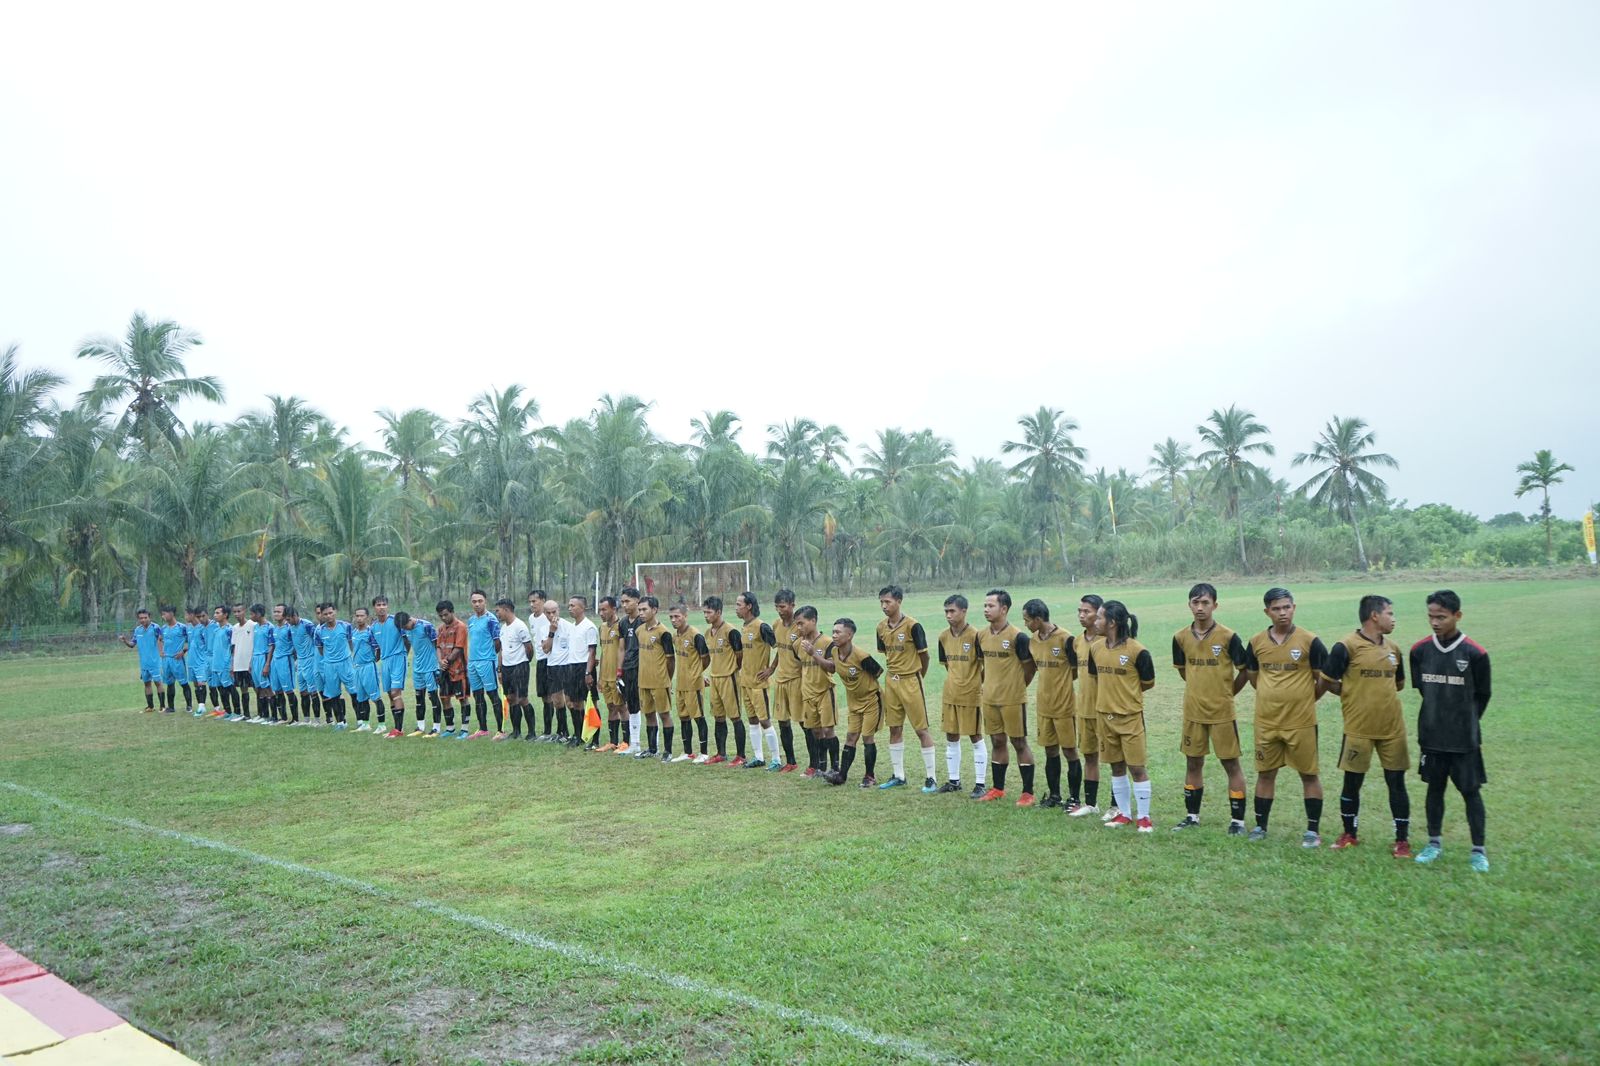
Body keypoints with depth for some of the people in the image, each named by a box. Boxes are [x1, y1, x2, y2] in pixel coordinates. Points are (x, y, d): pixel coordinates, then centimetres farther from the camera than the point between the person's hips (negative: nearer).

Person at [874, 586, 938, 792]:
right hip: (891, 682, 6)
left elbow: (924, 655, -6)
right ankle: (899, 776, 21)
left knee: (921, 729, -1)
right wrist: (894, 674, 11)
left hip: (911, 682, -6)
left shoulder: (912, 625, -14)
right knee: (895, 729, 11)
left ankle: (930, 778, 6)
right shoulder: (882, 627, 4)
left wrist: (916, 678, 6)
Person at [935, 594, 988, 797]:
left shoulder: (974, 636, -15)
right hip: (950, 695, 6)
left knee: (976, 738, 2)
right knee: (951, 737, 12)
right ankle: (953, 780, 24)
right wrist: (956, 681, 11)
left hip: (971, 695, -6)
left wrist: (976, 684, -2)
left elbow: (985, 665, -9)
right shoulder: (944, 637, 3)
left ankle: (981, 783, 10)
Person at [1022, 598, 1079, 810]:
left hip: (1064, 705, -6)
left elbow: (1078, 669, -10)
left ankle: (1074, 797, 13)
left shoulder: (1065, 639, -17)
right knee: (1050, 750, 13)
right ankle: (1054, 795, 24)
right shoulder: (1032, 640, 4)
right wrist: (1044, 687, 5)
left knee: (1069, 750, 3)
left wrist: (1062, 681, 0)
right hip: (1044, 705, 6)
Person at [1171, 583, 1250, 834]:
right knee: (1193, 763, 13)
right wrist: (1202, 689, 12)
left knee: (1231, 764, 4)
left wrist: (1226, 693, 3)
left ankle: (1238, 820, 14)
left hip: (1222, 712, -4)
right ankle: (1192, 816, 25)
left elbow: (1244, 670, -3)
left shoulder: (1228, 637, -12)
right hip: (1193, 712, 4)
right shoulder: (1181, 637, -1)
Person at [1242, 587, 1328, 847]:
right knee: (1265, 773, 12)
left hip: (1301, 722, -3)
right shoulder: (1256, 642, 1)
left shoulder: (1309, 641, -8)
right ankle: (1260, 826, 23)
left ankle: (1313, 830, 17)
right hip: (1266, 722, 3)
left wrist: (1304, 699, 6)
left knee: (1309, 774, 6)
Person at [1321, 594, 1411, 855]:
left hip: (1393, 728, 4)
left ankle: (1402, 840, 17)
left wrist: (1377, 693, 7)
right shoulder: (1346, 647, -12)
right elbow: (1327, 683, -7)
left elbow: (1398, 683, 20)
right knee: (1352, 783, 7)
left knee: (1397, 782, 7)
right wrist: (1355, 695, -1)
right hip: (1358, 728, -4)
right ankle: (1350, 834, 24)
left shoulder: (1393, 648, 6)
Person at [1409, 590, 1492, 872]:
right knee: (1435, 788, 13)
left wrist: (1467, 723, 6)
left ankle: (1478, 850, 16)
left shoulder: (1475, 654, -12)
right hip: (1431, 735, 3)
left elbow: (1482, 696, 1)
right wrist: (1438, 717, 10)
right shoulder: (1419, 650, -3)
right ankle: (1435, 842, 25)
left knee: (1471, 791, 5)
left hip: (1464, 739, -3)